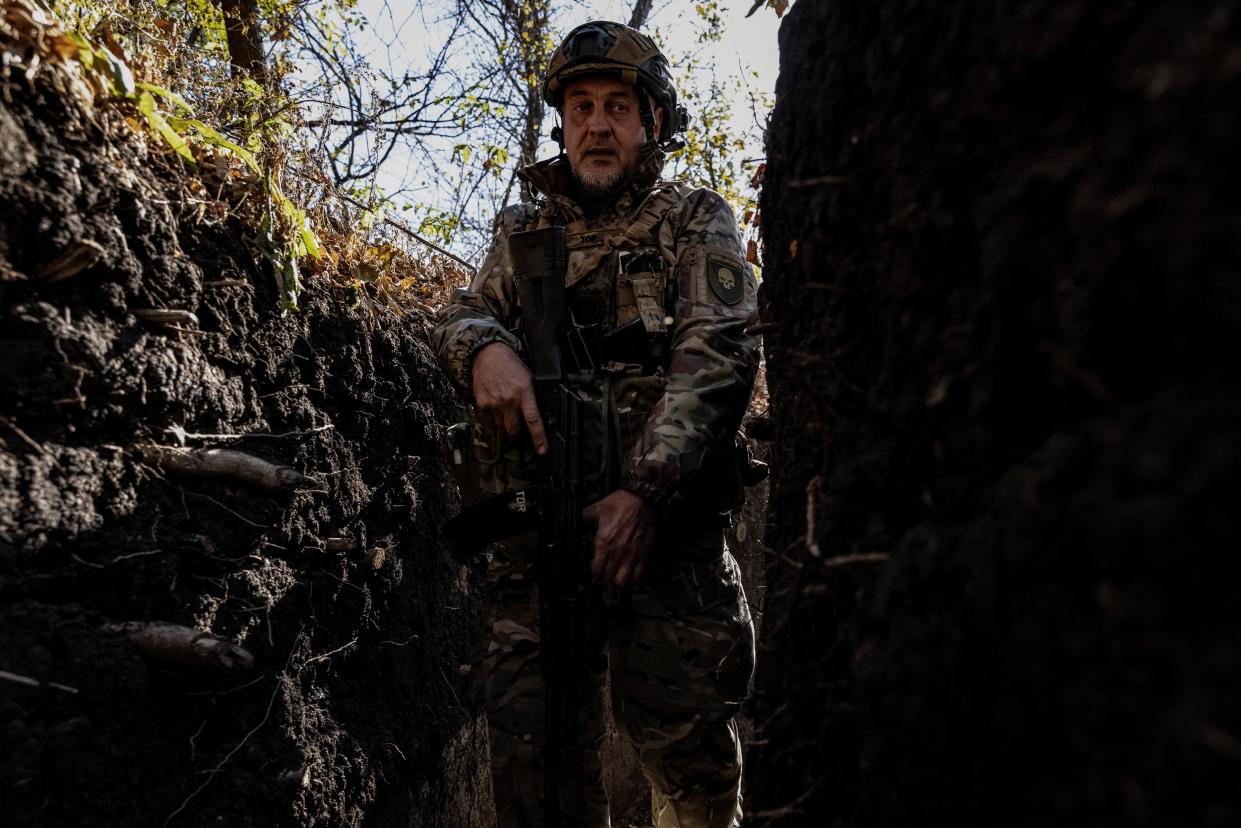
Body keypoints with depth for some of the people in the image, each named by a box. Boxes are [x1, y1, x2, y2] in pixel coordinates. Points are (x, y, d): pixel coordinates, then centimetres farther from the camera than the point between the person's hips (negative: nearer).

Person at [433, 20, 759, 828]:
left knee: (689, 746, -2)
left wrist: (645, 489, -19)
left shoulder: (697, 221, 9)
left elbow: (717, 352, -5)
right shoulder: (526, 231, 21)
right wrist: (485, 347, -16)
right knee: (533, 750, 2)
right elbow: (462, 312, 11)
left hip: (662, 514, -3)